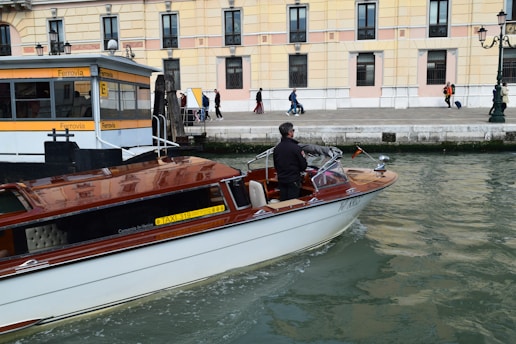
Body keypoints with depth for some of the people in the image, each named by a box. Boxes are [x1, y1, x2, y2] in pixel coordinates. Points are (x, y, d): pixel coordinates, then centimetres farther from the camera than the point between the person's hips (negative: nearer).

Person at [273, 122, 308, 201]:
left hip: (281, 180, 6)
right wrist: (303, 157, 6)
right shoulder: (296, 148, -17)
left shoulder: (276, 148, 1)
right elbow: (303, 166, -11)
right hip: (293, 181, -6)